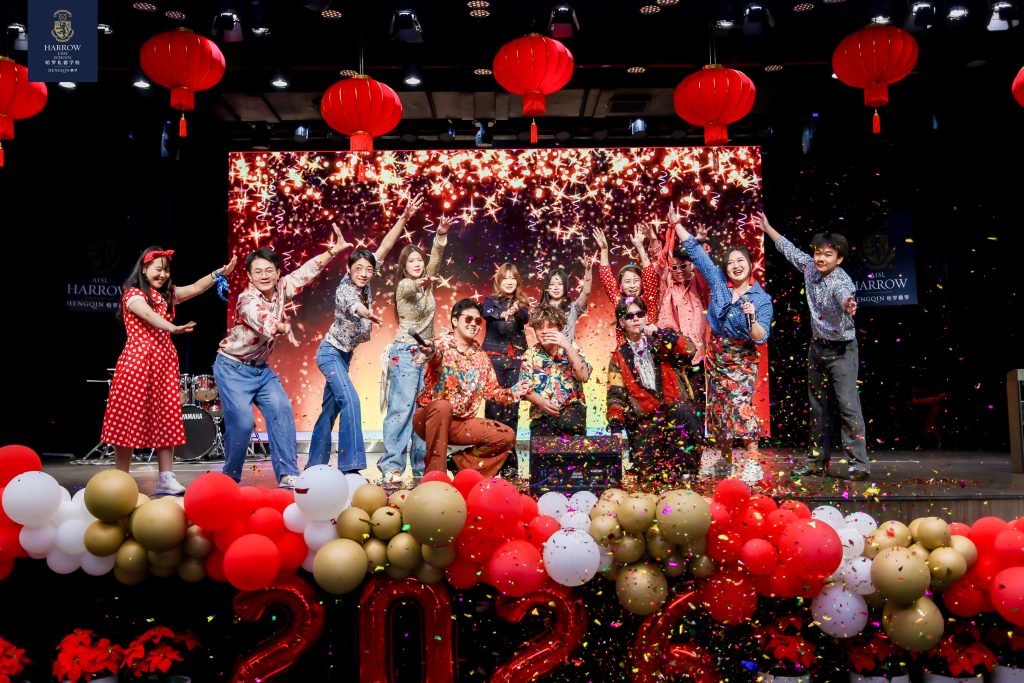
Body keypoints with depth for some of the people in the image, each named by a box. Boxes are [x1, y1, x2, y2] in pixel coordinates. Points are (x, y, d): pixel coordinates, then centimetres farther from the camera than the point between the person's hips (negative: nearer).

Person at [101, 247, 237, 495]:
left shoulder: (168, 294, 16)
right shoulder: (133, 294, -4)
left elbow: (195, 288, 3)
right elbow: (148, 315, -23)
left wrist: (218, 273, -13)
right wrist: (173, 328, -41)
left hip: (165, 362, 6)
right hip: (137, 361, -6)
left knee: (165, 419, 2)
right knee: (129, 418, -2)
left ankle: (166, 478, 3)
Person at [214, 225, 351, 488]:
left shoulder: (280, 289, -3)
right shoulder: (247, 301, -22)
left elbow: (305, 272, 1)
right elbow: (265, 322, -41)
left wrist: (333, 251, -8)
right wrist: (284, 327, -59)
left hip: (261, 368, 6)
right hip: (233, 368, -6)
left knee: (281, 411, -9)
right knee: (242, 422, -15)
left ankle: (288, 475, -8)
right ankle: (230, 479, 6)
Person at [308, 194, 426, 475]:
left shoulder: (364, 285, -5)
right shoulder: (344, 290, -24)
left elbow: (384, 247, -6)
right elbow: (353, 306, -49)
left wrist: (404, 217, -11)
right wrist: (368, 314, -71)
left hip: (344, 355, 8)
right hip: (330, 353, -8)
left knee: (331, 408, 13)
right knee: (350, 400, -22)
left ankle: (314, 465, 23)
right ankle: (350, 466, -24)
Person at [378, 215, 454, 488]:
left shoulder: (426, 284, 13)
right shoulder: (404, 285, -4)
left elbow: (435, 260, -1)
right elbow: (411, 287, -28)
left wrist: (441, 236, -16)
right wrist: (421, 283, -51)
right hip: (406, 351, -6)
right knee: (402, 407, -13)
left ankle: (421, 466, 7)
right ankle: (392, 466, -15)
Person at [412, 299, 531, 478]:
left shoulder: (481, 357, 9)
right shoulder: (442, 344, -10)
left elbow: (492, 390, 12)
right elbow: (436, 354, -35)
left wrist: (512, 393, -8)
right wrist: (430, 352, -59)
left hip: (462, 423, 6)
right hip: (430, 417, -6)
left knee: (507, 436, -5)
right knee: (442, 406, -40)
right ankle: (435, 475, -30)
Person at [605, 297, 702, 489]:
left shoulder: (661, 343, 13)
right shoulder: (619, 358, 13)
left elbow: (690, 350, -6)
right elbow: (616, 394, 6)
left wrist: (662, 334, -16)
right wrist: (616, 421, -11)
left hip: (675, 408, 0)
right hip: (644, 418, 1)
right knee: (646, 464, -19)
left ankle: (681, 475, -15)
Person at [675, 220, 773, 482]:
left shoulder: (762, 299, -9)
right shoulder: (718, 281, 0)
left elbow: (761, 338, -14)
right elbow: (694, 249, 2)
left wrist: (752, 318, -32)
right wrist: (676, 222, 1)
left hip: (742, 360, -4)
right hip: (716, 355, 5)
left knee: (740, 405, -20)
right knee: (718, 407, 10)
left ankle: (753, 462, -16)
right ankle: (725, 459, 24)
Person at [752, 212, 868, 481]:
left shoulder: (841, 282, -25)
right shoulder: (809, 267, -5)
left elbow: (845, 296, -50)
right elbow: (789, 249, 14)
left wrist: (848, 305, -73)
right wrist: (767, 228, 23)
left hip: (841, 350, -7)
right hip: (817, 347, 8)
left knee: (848, 403, -14)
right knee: (818, 405, 13)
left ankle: (859, 463, -12)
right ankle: (818, 460, 22)